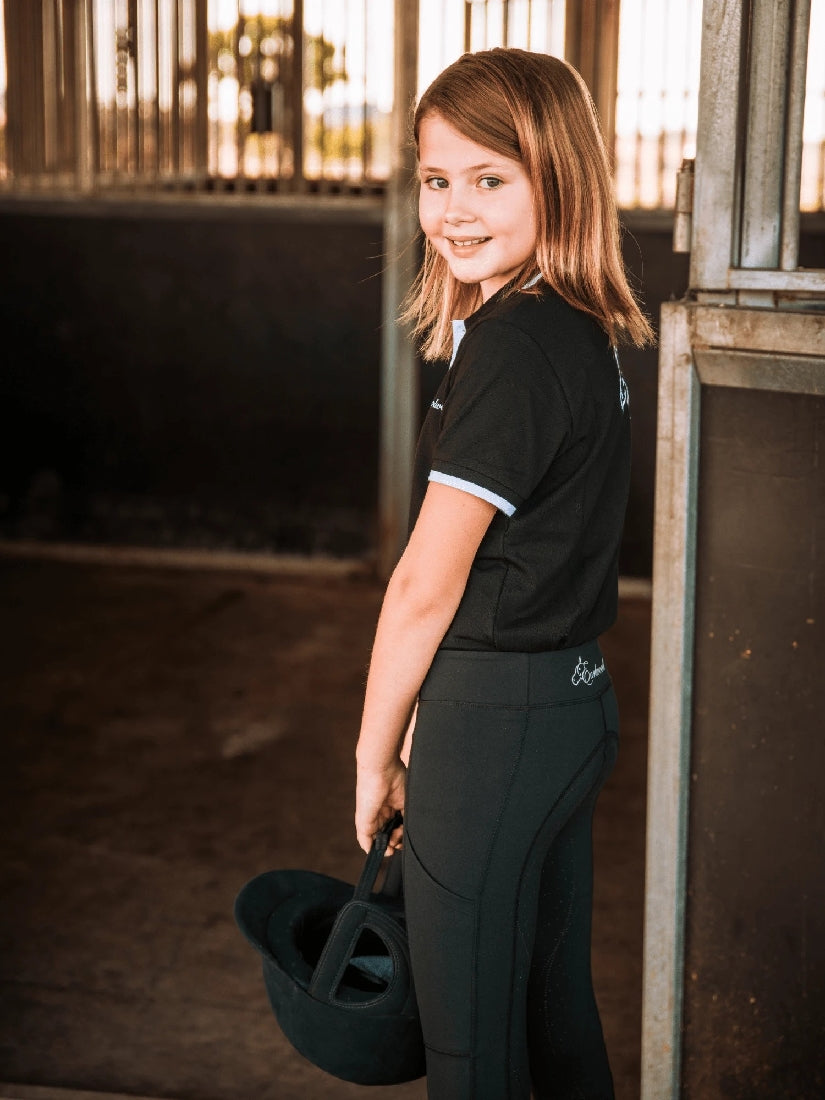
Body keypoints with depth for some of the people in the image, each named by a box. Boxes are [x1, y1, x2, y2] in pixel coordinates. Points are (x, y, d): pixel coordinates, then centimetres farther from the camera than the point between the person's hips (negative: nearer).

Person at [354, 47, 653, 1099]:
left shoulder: (512, 347, -21)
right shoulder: (586, 333, 8)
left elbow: (425, 587, -17)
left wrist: (377, 754, -4)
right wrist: (426, 729, 15)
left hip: (496, 723, -9)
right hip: (574, 701, 9)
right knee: (557, 1012, 21)